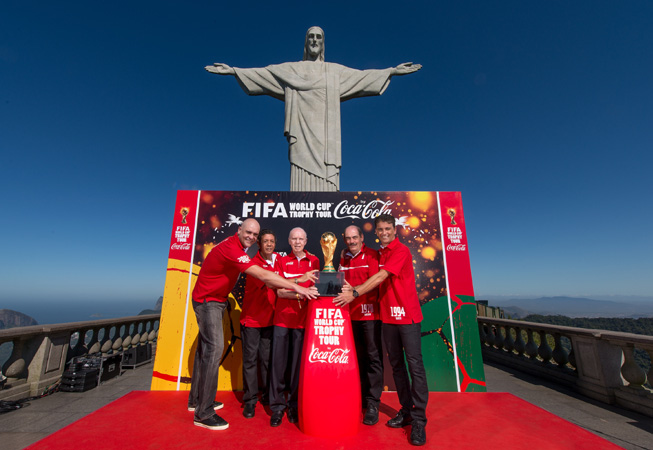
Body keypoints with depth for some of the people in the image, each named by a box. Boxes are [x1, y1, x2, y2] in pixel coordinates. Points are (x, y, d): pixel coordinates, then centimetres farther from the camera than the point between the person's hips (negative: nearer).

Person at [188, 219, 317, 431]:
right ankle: (204, 413, 1)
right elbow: (263, 275, -34)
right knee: (213, 348, -10)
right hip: (208, 302, -10)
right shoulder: (231, 249, -28)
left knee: (205, 348, 17)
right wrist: (296, 287, -34)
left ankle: (197, 399, 32)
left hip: (215, 301, 10)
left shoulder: (237, 246, 3)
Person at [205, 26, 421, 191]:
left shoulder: (336, 71, 23)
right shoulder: (291, 69, 20)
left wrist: (393, 71, 14)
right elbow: (261, 73, 16)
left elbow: (363, 75, 20)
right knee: (302, 182, -12)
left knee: (327, 181, -10)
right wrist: (233, 70, 8)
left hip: (325, 136, 1)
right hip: (302, 134, -1)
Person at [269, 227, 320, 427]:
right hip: (282, 318, 0)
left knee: (298, 362, 6)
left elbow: (315, 287, 11)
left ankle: (294, 406, 23)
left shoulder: (313, 261, 7)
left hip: (303, 319, 0)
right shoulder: (283, 261, 7)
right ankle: (277, 406, 18)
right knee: (278, 361, 3)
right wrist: (300, 294, -20)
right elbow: (280, 291, -2)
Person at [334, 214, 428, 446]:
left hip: (407, 315, -7)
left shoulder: (401, 251, -13)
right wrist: (353, 288, -4)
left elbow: (381, 276, -22)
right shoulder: (379, 254, 11)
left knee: (415, 366, -2)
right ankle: (406, 410, 28)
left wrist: (355, 293, -25)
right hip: (388, 316, 7)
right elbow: (378, 281, 12)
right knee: (396, 365, 14)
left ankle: (418, 421, 9)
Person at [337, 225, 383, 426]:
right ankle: (360, 397, 31)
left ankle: (372, 403, 14)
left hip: (369, 313, -5)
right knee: (357, 357, 16)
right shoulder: (344, 259, 11)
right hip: (350, 314, 5)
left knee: (373, 357, 2)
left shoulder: (371, 255, -6)